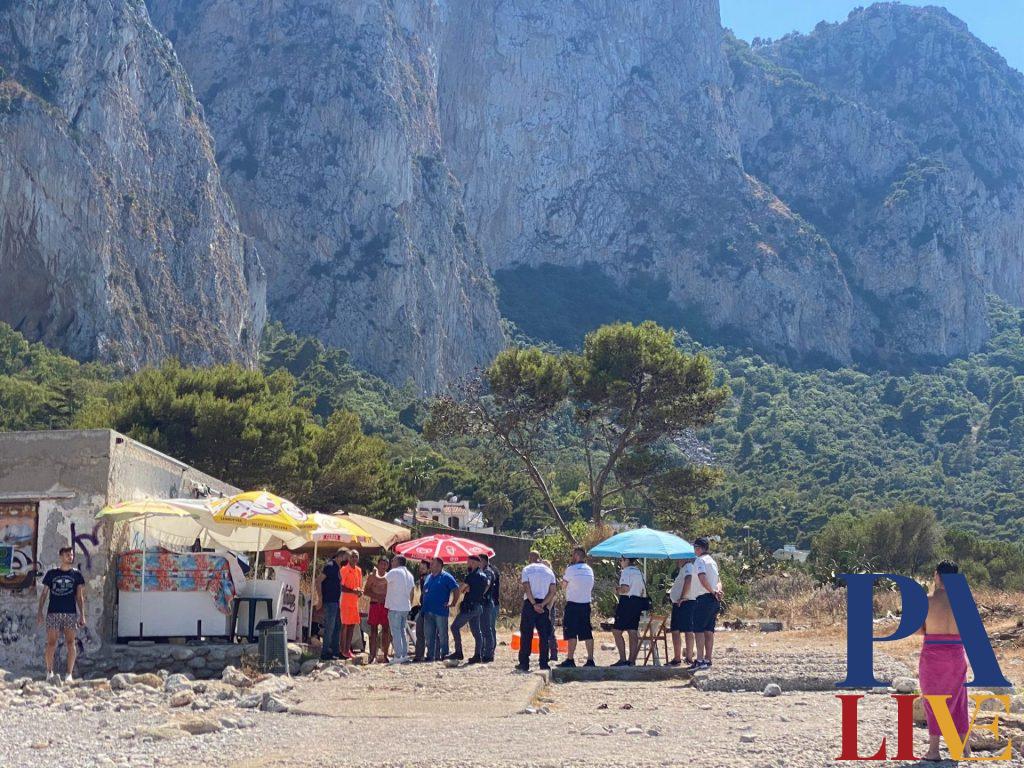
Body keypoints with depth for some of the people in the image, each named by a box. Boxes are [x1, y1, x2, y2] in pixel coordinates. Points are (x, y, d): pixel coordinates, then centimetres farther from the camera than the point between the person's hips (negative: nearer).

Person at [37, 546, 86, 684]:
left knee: (70, 643, -4)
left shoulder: (76, 574, 10)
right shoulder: (51, 573, 9)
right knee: (51, 643, -4)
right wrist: (40, 612, 1)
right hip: (53, 612, 0)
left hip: (70, 613, 0)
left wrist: (82, 615, 1)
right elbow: (44, 594, 10)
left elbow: (80, 596, 8)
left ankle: (69, 675, -1)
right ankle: (49, 672, 8)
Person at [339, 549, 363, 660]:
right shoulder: (344, 569, -9)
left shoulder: (359, 570, 12)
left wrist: (360, 591, -2)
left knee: (352, 625, 8)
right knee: (345, 625, -5)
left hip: (355, 601, 7)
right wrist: (353, 591, -23)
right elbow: (341, 587, -13)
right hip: (346, 601, -7)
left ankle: (348, 649, 14)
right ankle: (343, 650, -1)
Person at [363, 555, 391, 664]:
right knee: (373, 629, -2)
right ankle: (372, 655, -1)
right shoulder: (372, 575, 6)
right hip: (374, 605, -1)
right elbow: (365, 590, 3)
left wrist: (386, 598, -7)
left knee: (386, 630, 0)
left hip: (386, 605, 1)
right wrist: (376, 597, -11)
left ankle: (385, 655, 5)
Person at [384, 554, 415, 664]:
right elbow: (412, 591, 17)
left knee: (396, 632, -6)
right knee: (402, 631, 15)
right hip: (405, 607, 8)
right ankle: (405, 655, 14)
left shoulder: (394, 572, -10)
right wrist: (410, 605, 22)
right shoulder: (409, 574, 15)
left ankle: (398, 657, -9)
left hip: (395, 607, -8)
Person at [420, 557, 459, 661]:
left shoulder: (446, 577, -5)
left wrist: (452, 603, -10)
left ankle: (444, 655, 6)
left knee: (442, 635, -1)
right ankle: (430, 655, 14)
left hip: (441, 611, -7)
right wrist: (423, 603, 15)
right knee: (428, 635, 8)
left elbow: (456, 589, -8)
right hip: (428, 611, 7)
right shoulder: (428, 578, 17)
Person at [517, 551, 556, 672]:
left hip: (529, 603, -2)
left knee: (526, 634, 2)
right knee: (544, 635, 6)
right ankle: (544, 663, 3)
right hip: (544, 604, 2)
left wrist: (534, 604, -13)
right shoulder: (549, 571, 10)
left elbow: (527, 588, -12)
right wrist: (542, 605, -6)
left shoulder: (527, 569, 0)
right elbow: (552, 592, 0)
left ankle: (524, 663, 2)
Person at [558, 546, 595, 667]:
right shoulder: (590, 570, 9)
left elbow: (564, 584, 2)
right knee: (587, 633, 7)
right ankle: (590, 660, 7)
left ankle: (570, 659, -4)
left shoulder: (571, 569, -10)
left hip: (573, 604, -6)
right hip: (586, 604, 6)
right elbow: (591, 588, 13)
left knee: (571, 634, -3)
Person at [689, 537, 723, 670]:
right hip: (714, 600, 8)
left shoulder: (700, 561, -8)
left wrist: (713, 592, -14)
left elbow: (703, 579, -22)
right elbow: (718, 581, 18)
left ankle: (700, 660, -14)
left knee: (699, 630, -8)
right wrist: (717, 591, 0)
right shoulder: (712, 561, 19)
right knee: (709, 630, 9)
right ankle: (708, 660, 10)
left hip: (703, 599, -8)